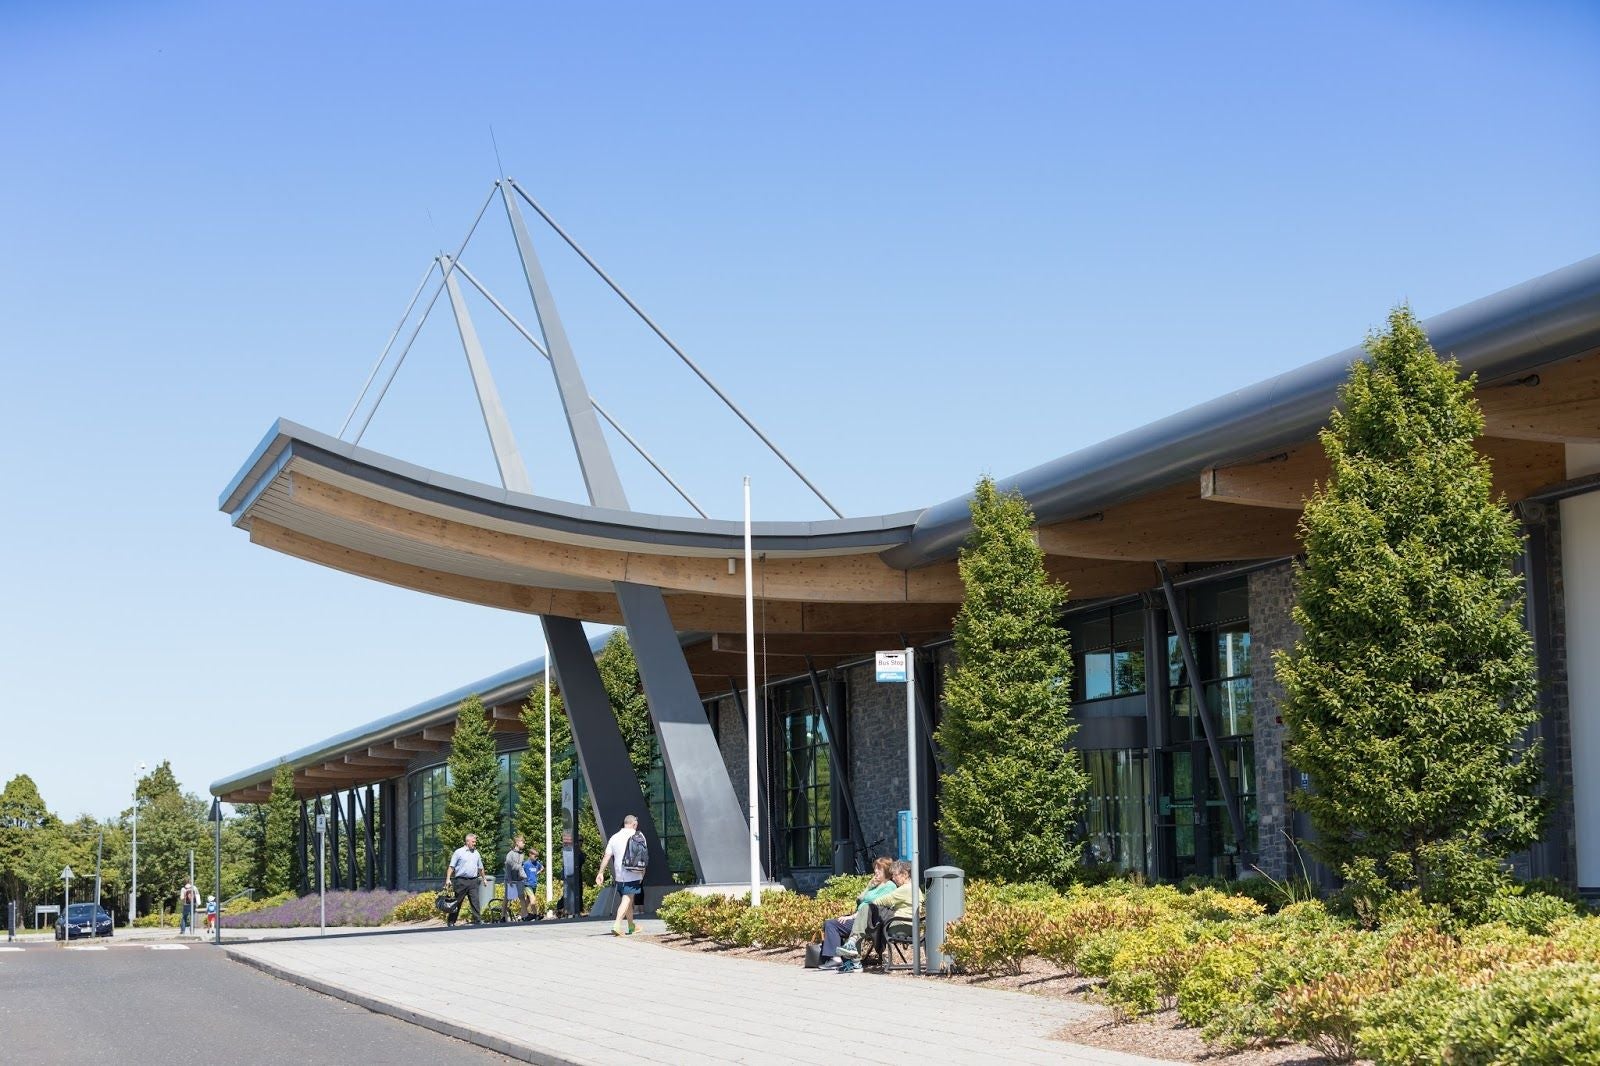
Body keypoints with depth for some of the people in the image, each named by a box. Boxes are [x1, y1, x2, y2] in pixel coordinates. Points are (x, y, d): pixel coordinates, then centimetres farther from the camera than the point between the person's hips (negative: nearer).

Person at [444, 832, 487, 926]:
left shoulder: (476, 853, 15)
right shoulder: (459, 852, -1)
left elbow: (480, 867, 25)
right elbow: (451, 866, -3)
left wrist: (483, 878, 26)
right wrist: (448, 879, -11)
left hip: (473, 881, 4)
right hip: (461, 880, -4)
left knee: (475, 901, -4)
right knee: (457, 902, 2)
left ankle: (478, 920, -5)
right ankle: (451, 921, 10)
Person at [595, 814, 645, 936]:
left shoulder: (615, 837, 6)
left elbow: (606, 856, 1)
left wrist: (600, 873, 2)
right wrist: (642, 875, 8)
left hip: (619, 875, 5)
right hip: (633, 875, -5)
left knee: (629, 900, 19)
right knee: (626, 900, -7)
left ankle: (631, 926, 31)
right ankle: (616, 925, -23)